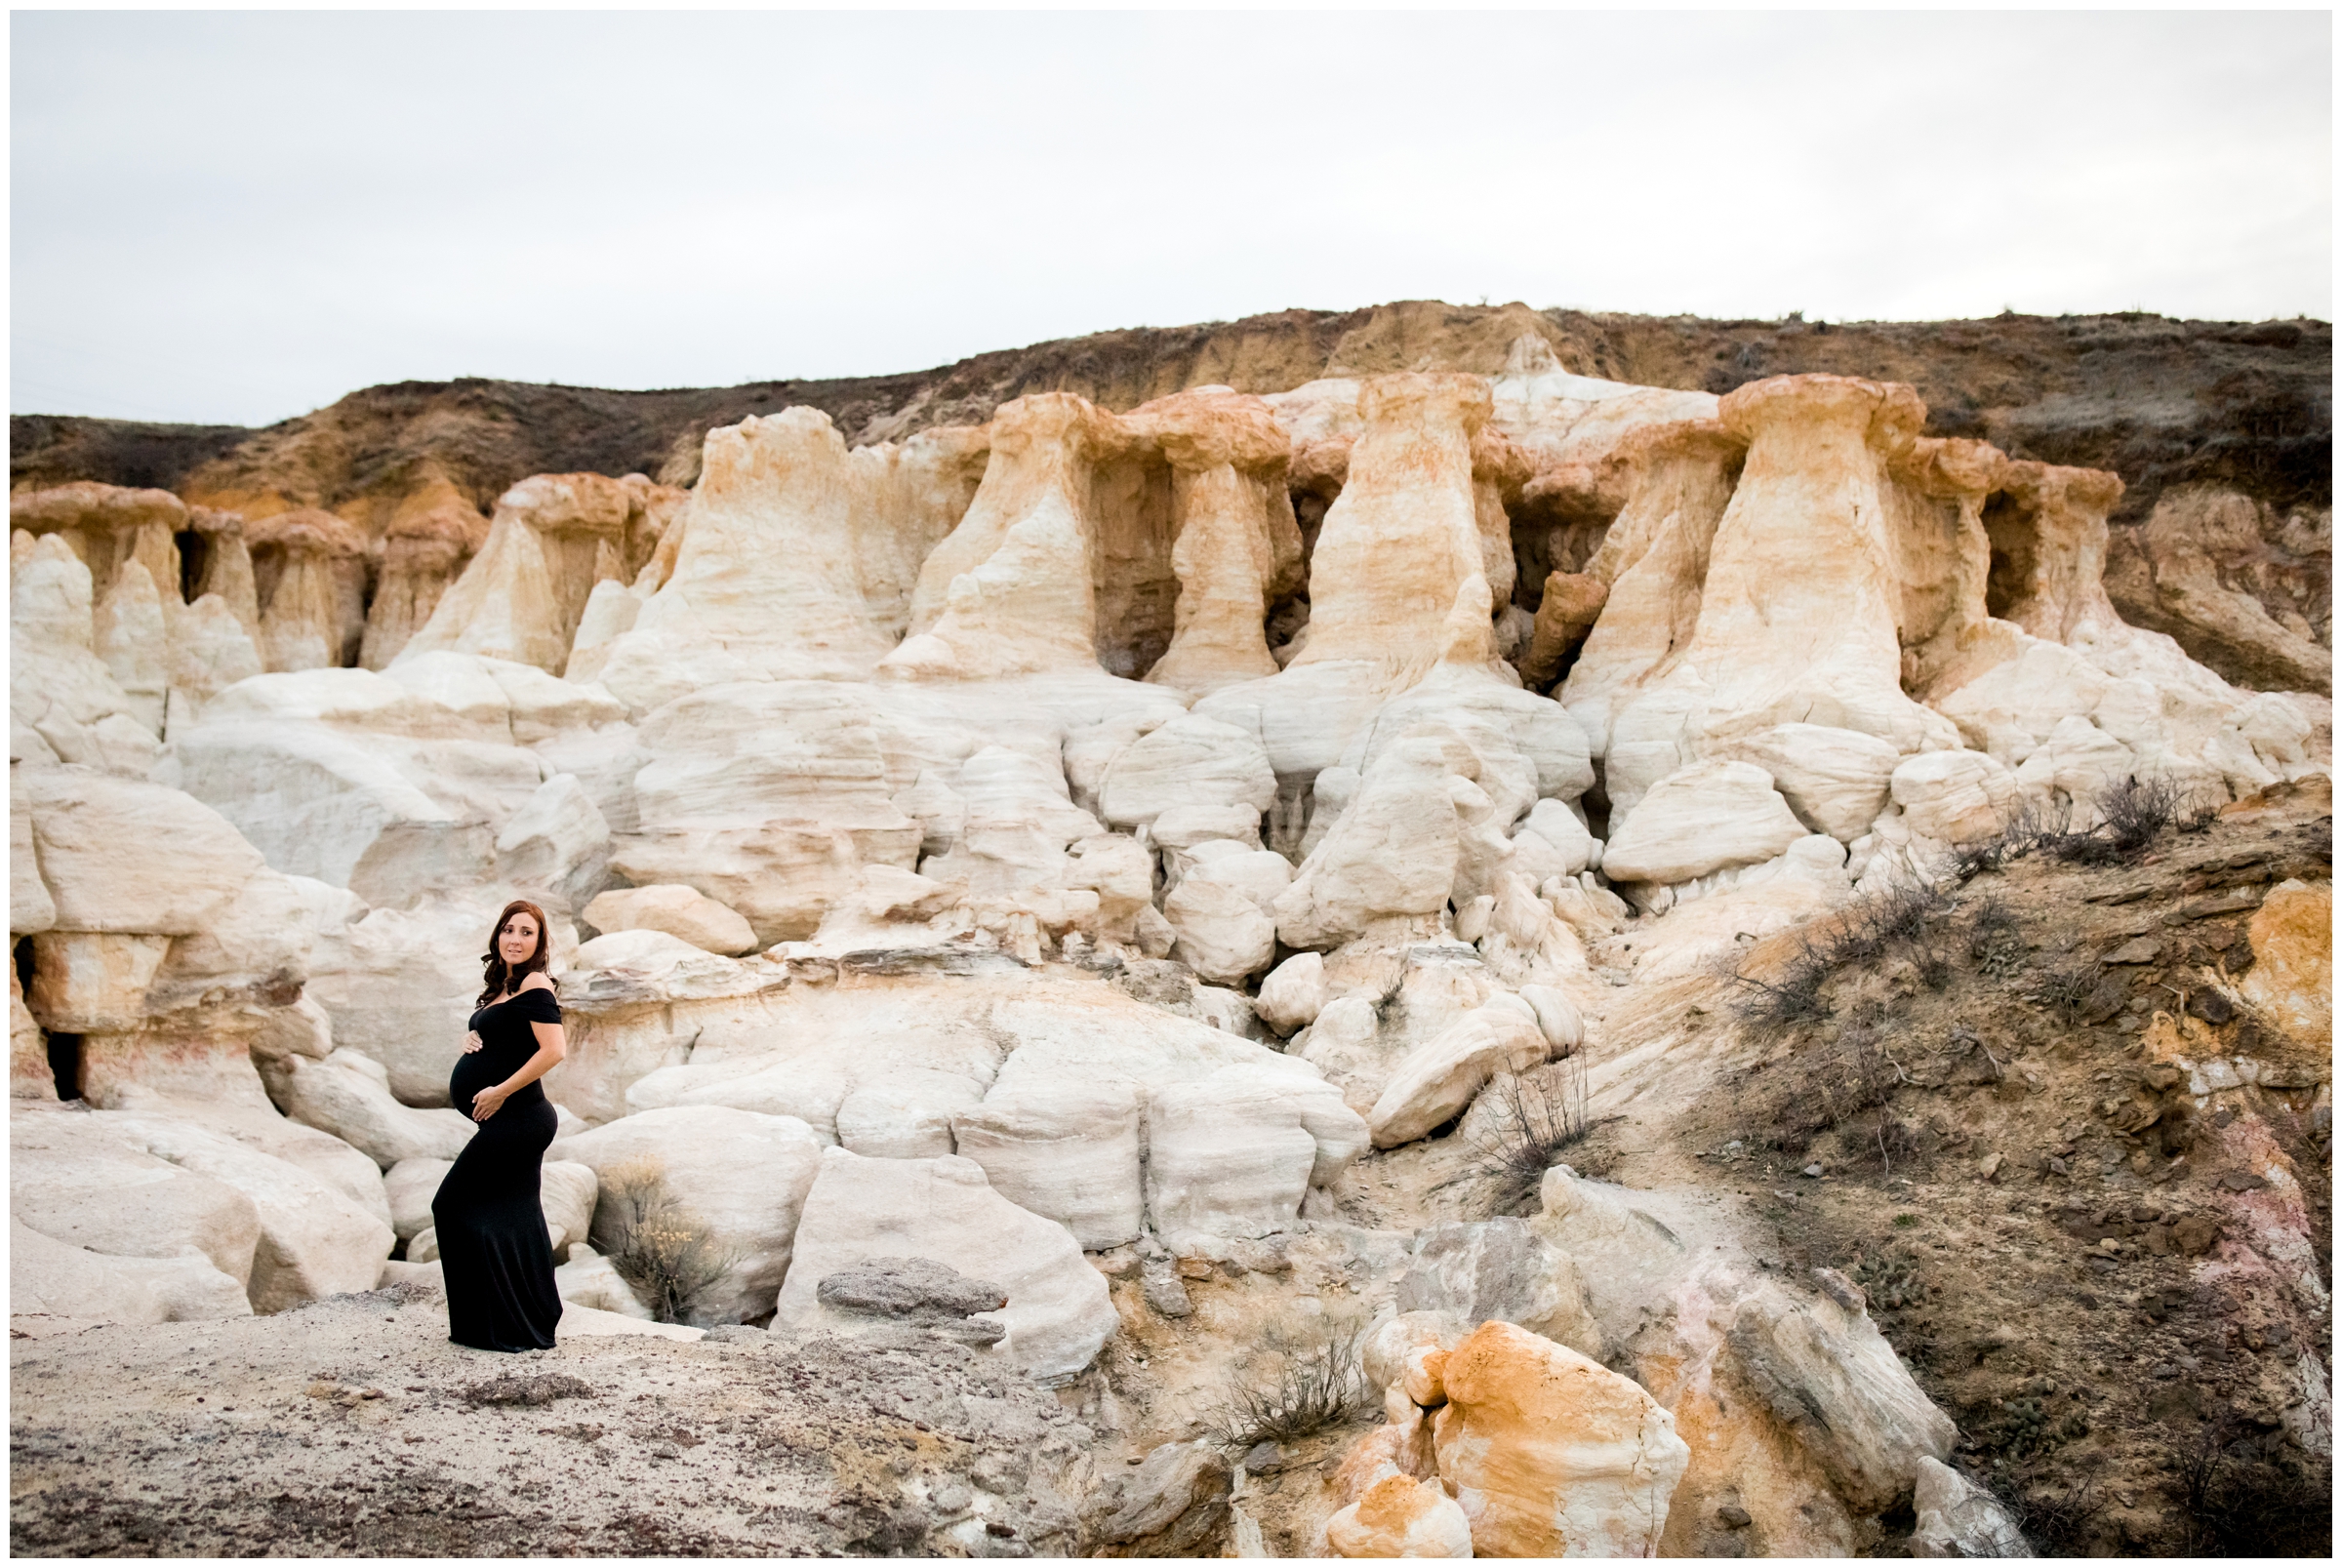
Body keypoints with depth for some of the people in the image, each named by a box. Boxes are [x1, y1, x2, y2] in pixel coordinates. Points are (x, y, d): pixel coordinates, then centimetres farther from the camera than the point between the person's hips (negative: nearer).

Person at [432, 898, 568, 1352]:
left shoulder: (534, 984, -14)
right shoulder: (503, 987, 14)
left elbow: (553, 1050, -24)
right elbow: (482, 1035, 28)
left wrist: (500, 1092, -18)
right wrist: (470, 1039, 4)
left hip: (515, 1121, -9)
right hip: (521, 1122, 9)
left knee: (455, 1207, -2)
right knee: (517, 1218, 11)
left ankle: (498, 1327, 2)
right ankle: (534, 1327, 16)